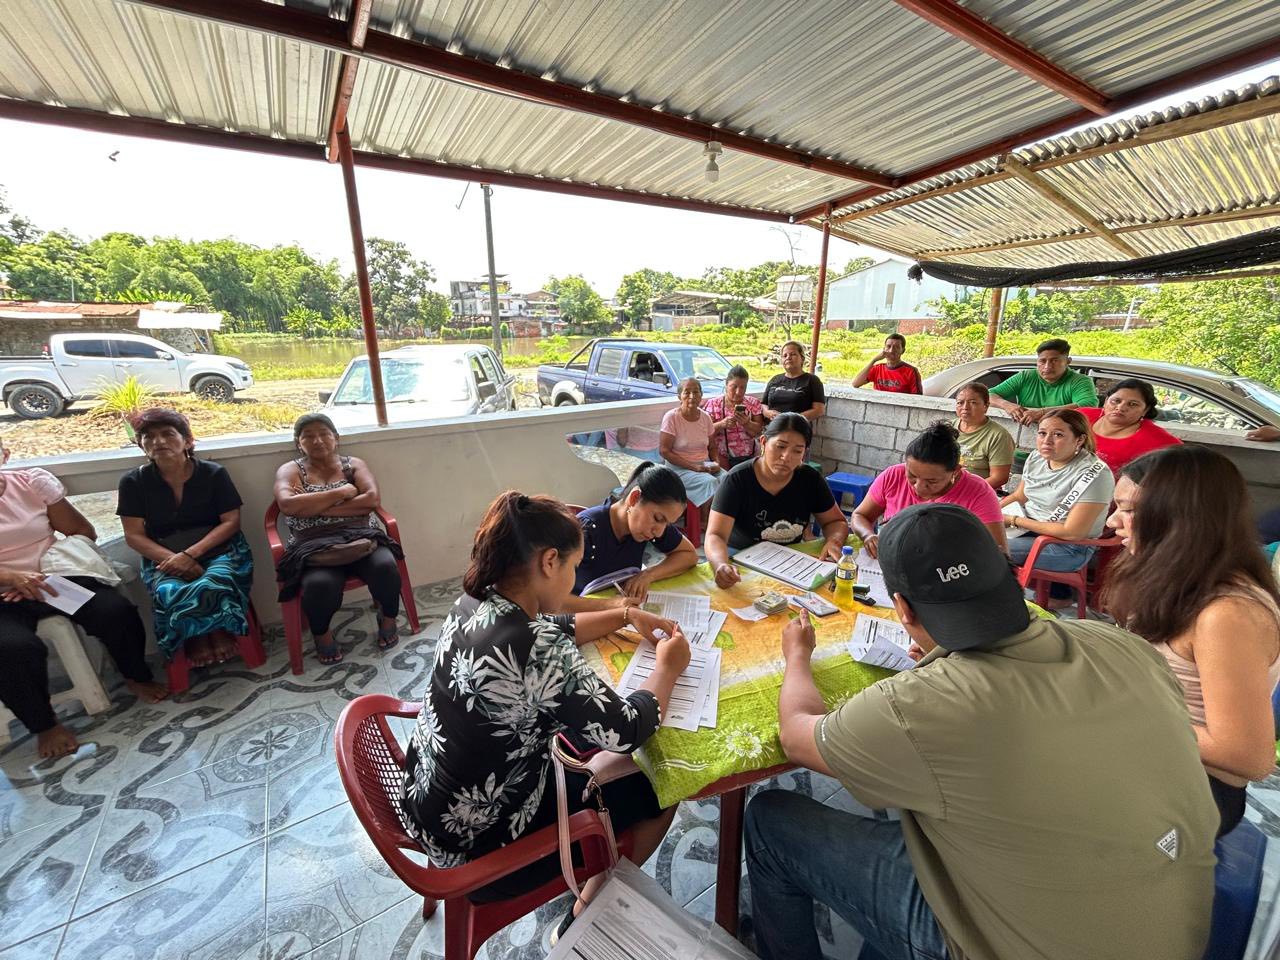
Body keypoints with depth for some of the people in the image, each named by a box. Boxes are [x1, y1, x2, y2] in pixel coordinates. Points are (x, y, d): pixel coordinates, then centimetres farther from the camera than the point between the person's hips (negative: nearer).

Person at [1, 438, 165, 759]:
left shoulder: (33, 481, 0)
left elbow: (84, 533, 2)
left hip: (55, 579, 1)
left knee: (118, 612, -21)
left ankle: (136, 677, 8)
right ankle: (44, 726, -2)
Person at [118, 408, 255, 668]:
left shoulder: (214, 473, 1)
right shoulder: (133, 482, 4)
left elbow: (231, 522, -2)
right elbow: (134, 535, 2)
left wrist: (191, 553, -15)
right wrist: (173, 559, -15)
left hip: (218, 550, -1)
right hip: (164, 558, 1)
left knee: (214, 584, -34)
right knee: (170, 593, -33)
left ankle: (219, 633, -6)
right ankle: (197, 639, -6)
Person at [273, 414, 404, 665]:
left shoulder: (354, 464, 12)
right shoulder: (290, 470, 9)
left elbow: (373, 499, -6)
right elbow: (288, 505, -13)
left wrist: (315, 507, -10)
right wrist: (341, 492, -11)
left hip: (361, 538, 1)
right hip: (314, 546, -1)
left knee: (385, 566, -30)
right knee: (320, 584, -33)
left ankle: (388, 617, 2)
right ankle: (321, 633, 2)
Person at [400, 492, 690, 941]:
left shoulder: (473, 605, -11)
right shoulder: (538, 654, -37)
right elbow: (628, 732, -23)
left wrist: (626, 615, 5)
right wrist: (667, 668, -7)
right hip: (480, 844, -7)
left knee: (596, 766, 25)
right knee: (654, 796, 9)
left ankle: (591, 886, 45)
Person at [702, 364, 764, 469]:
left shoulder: (753, 403, 9)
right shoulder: (713, 404, 4)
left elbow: (759, 431, 4)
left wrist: (746, 423, -15)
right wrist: (722, 424, -20)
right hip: (722, 458, -2)